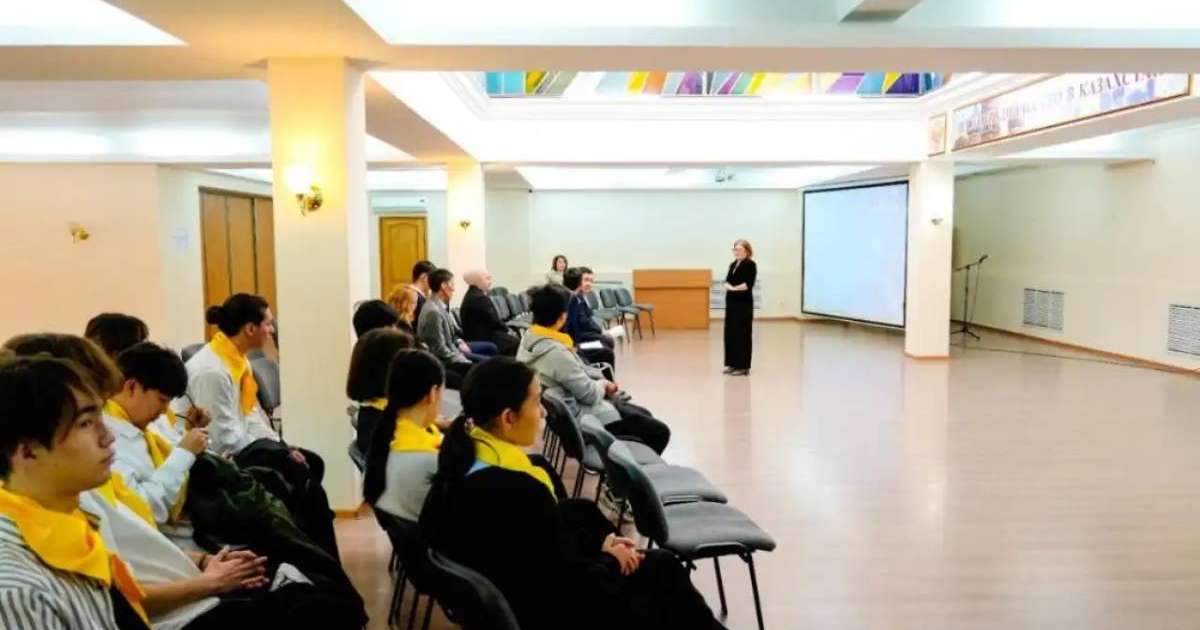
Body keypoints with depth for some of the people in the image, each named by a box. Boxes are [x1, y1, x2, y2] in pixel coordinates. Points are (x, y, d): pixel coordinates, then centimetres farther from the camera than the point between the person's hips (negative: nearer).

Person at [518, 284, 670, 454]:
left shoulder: (530, 338, -1)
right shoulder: (556, 352, -31)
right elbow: (590, 394, -22)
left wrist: (599, 382, 1)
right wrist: (602, 385, -1)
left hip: (567, 405, 10)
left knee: (644, 415, 21)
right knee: (659, 432, -3)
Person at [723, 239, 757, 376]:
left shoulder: (750, 265, -8)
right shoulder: (733, 264, 15)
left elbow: (748, 284, -18)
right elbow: (727, 281, 9)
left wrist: (734, 288, -13)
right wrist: (729, 286, -12)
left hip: (744, 303, -8)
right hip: (731, 302, 8)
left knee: (742, 333, -4)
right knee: (730, 332, 9)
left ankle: (743, 366, 1)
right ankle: (732, 364, 17)